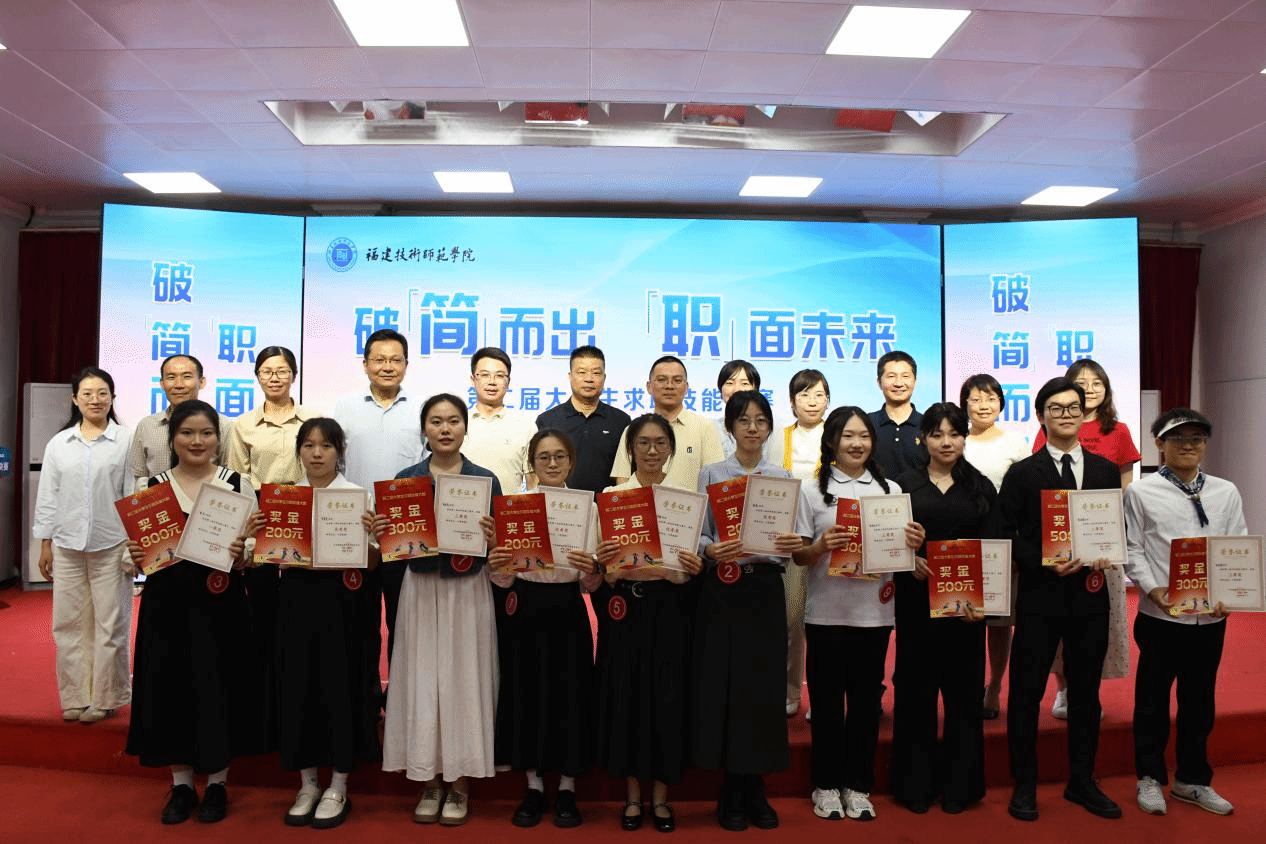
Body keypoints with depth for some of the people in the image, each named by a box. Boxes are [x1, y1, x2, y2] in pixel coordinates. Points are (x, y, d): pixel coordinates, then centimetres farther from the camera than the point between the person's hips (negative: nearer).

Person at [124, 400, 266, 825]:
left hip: (221, 603, -2)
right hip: (166, 603, 2)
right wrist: (136, 558, -12)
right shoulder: (153, 485, 5)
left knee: (218, 689, 3)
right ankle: (181, 784, 24)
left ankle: (217, 784, 21)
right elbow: (139, 549, 9)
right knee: (169, 689, 7)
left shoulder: (238, 484, -1)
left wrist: (241, 555, -21)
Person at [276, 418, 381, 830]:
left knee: (340, 685, 3)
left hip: (342, 599, -3)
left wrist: (369, 534, -23)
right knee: (298, 685, 8)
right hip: (297, 598, 3)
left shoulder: (357, 495, -2)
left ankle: (338, 788, 21)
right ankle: (307, 784, 26)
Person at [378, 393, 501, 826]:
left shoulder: (485, 480, 0)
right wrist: (380, 531, -14)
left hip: (467, 591, -1)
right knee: (422, 681, 5)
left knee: (463, 681, 3)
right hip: (420, 589, 2)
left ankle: (460, 783, 19)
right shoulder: (405, 479, 4)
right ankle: (430, 782, 21)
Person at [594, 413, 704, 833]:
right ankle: (632, 794, 22)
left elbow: (697, 552, 4)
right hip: (625, 604, 0)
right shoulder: (612, 494, 4)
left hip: (670, 605, 0)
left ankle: (660, 795, 21)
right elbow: (600, 553, 2)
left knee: (668, 695, 5)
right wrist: (601, 558, -20)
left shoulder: (687, 493, 4)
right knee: (626, 694, 5)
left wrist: (695, 566, -18)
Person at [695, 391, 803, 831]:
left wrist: (792, 545, -17)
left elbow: (789, 538, 6)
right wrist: (711, 550, -24)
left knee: (764, 686, 4)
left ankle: (754, 790, 19)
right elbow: (697, 534, -2)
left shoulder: (783, 476, 8)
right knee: (724, 684, 0)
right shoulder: (711, 473, 2)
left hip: (765, 589, 2)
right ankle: (732, 793, 15)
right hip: (722, 589, -2)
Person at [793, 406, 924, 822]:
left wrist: (913, 543, -10)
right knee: (826, 700, 7)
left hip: (874, 612, 2)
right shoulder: (812, 490, 0)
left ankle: (858, 786, 24)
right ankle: (826, 785, 22)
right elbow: (798, 556, 0)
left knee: (866, 700, 10)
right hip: (826, 612, -2)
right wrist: (821, 546, -20)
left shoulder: (890, 490, 7)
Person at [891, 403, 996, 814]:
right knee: (916, 690, 5)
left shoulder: (981, 487, 6)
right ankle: (916, 783, 17)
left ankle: (959, 784, 21)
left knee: (963, 691, 7)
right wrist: (910, 561, -18)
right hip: (917, 601, -1)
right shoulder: (905, 484, 4)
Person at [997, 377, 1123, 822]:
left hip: (1091, 595, 3)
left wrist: (1107, 554, -10)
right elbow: (1004, 535, -5)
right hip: (1040, 596, -3)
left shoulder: (1106, 470, 8)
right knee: (1026, 692, 3)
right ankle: (1024, 785, 17)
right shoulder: (1022, 473, -1)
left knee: (1086, 692, 13)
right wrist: (1044, 562, -17)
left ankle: (1082, 782, 29)